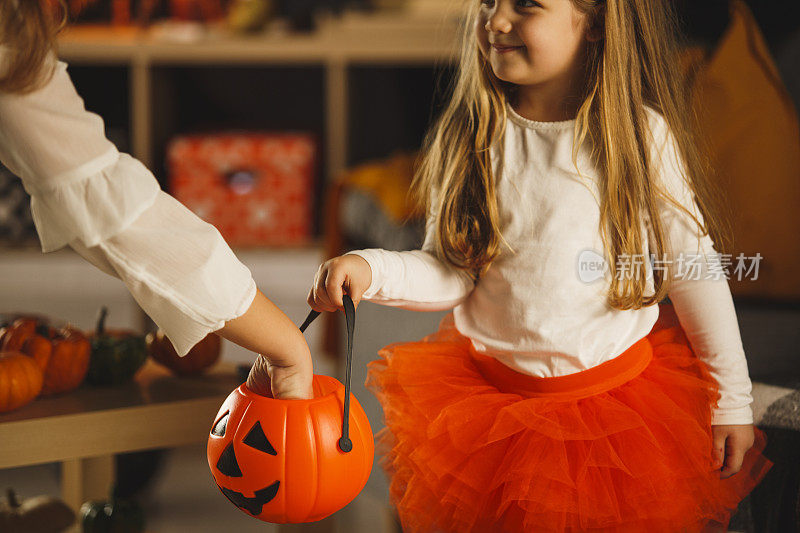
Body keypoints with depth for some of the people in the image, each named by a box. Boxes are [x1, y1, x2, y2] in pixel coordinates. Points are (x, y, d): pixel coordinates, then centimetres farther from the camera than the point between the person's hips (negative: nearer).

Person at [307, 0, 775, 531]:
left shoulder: (640, 134, -10)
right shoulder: (470, 137, -2)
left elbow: (695, 272, -4)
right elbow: (450, 272, -1)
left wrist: (733, 401, -1)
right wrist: (371, 270, -19)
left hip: (618, 402, -2)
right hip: (490, 397, 2)